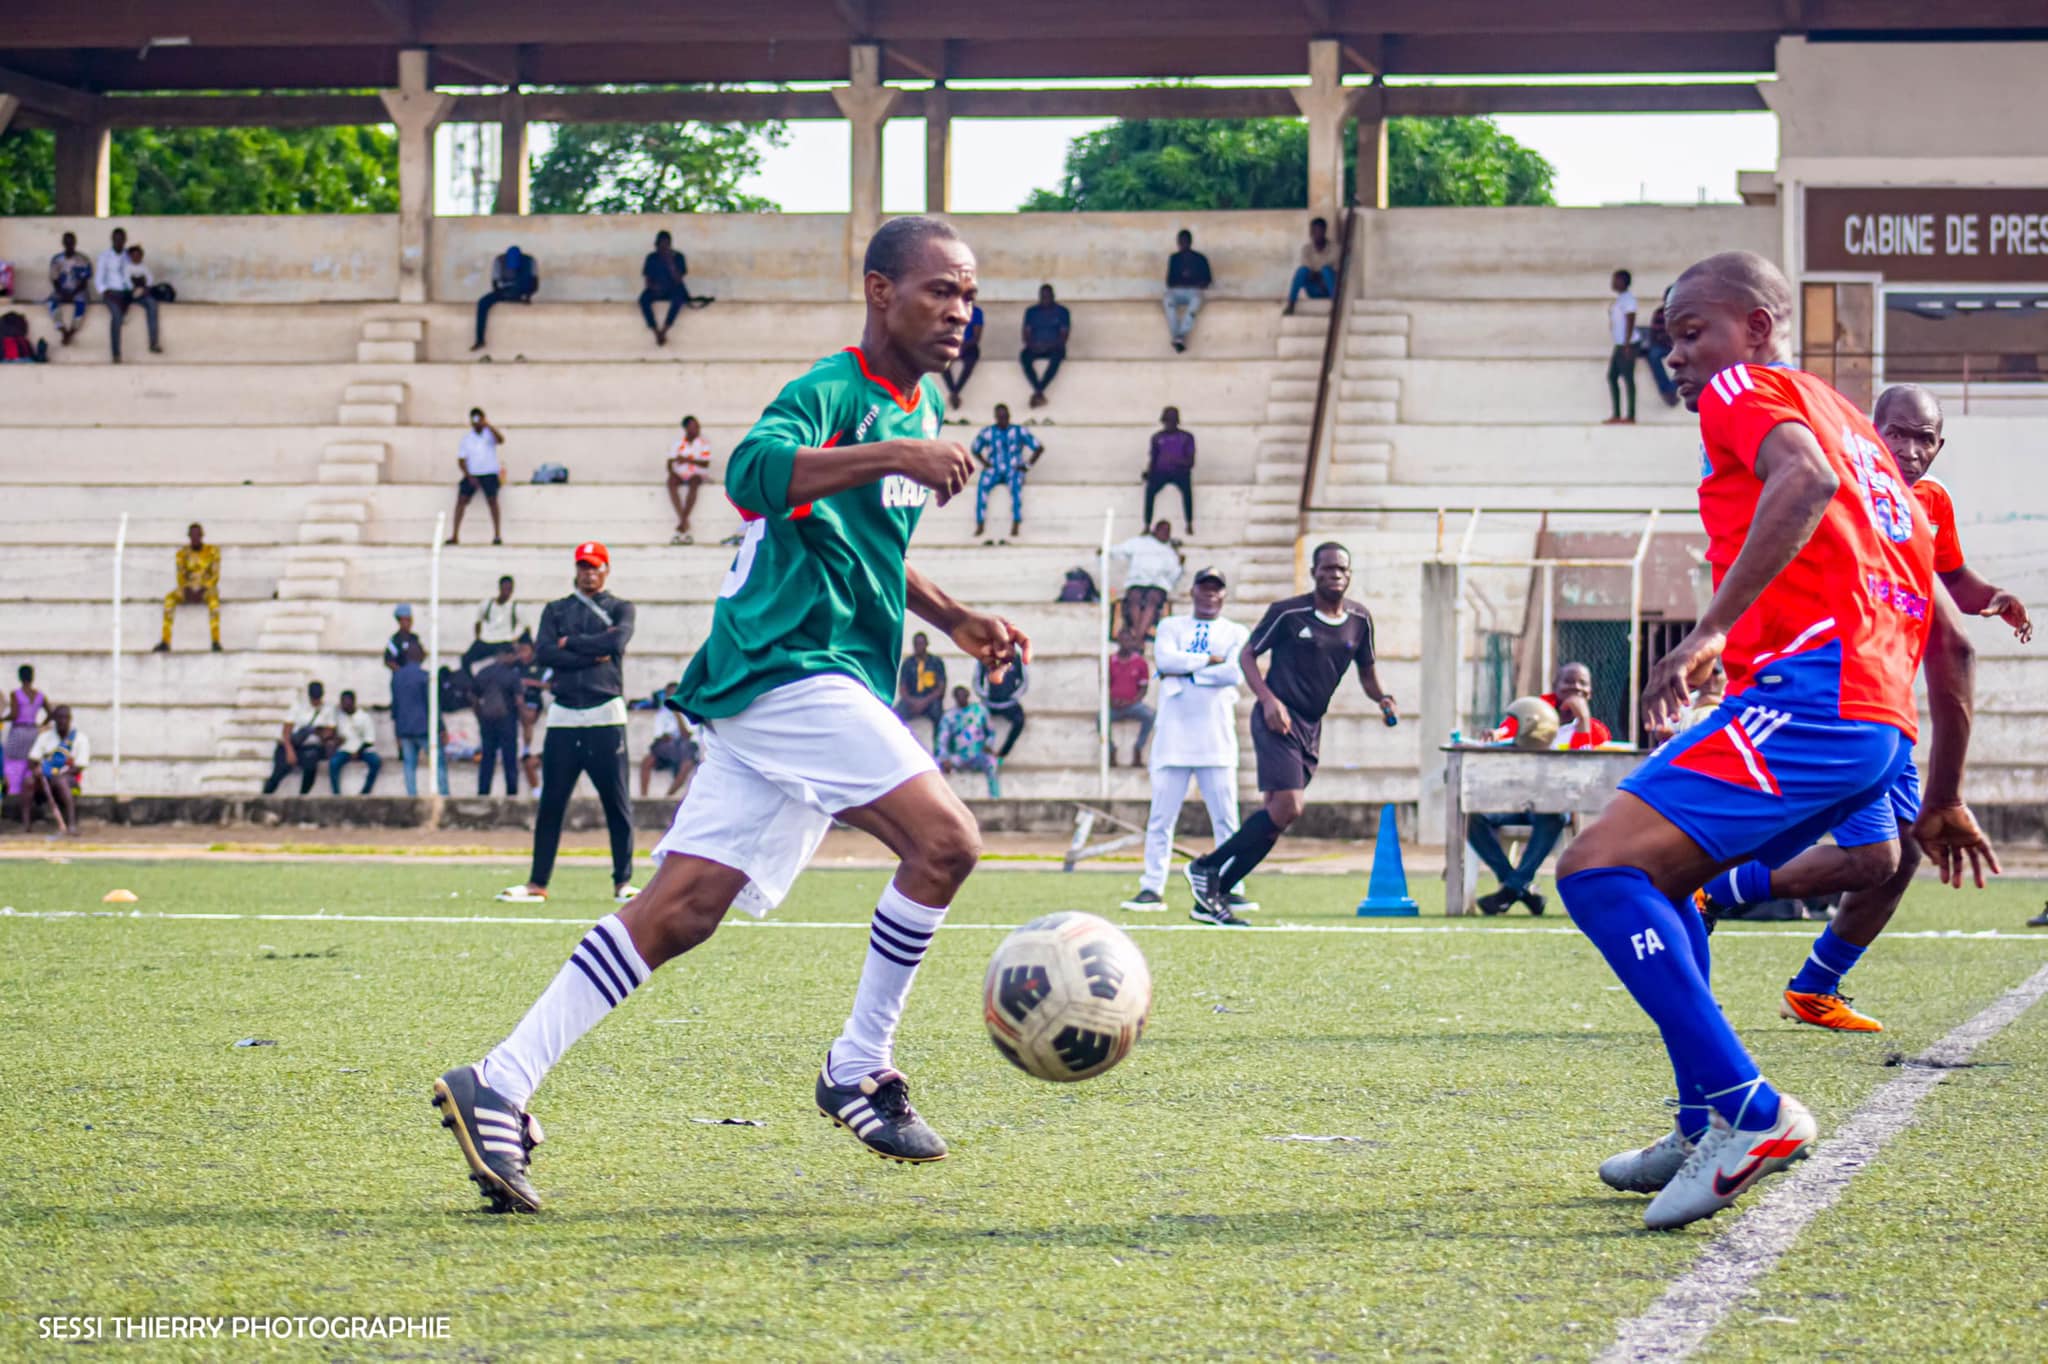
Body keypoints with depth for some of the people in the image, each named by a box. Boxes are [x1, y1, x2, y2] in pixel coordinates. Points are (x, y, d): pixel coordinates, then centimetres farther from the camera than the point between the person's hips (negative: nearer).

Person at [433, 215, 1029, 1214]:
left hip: (822, 683, 9)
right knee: (943, 839, -17)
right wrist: (896, 454, -35)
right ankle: (859, 1071, -3)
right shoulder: (830, 393, -10)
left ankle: (501, 1084, 0)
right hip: (789, 668, -9)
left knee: (682, 911, 2)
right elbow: (753, 473, -32)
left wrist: (955, 620, 27)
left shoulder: (920, 407, 20)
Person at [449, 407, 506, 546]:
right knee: (461, 499, -11)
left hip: (489, 474, -2)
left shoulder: (490, 433, 3)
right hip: (471, 474, 2)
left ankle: (496, 535, -11)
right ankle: (454, 535, -9)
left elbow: (500, 440, -20)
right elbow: (461, 459, 6)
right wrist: (469, 476, -7)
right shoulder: (466, 437, 9)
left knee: (492, 500, -15)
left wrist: (488, 426, -26)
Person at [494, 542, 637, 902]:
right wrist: (593, 654, -8)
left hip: (606, 715, -2)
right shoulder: (555, 610, 15)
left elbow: (617, 642, -11)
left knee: (618, 802, -3)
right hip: (564, 716, 2)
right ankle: (538, 883, 5)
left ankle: (623, 882, 4)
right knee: (551, 803, 2)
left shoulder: (620, 609, 10)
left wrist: (570, 643, -4)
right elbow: (544, 652, -3)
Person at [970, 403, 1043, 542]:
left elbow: (1039, 448, 6)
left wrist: (1029, 464, -3)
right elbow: (976, 450, 19)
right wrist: (986, 463, 3)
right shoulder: (987, 432, 6)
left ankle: (1016, 523, -43)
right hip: (994, 470, 1)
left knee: (1015, 484, -38)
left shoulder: (1019, 432, 3)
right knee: (982, 484, -33)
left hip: (1014, 470, -1)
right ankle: (980, 524, -36)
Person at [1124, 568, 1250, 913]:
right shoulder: (1171, 626, 13)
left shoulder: (1236, 634, 10)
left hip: (1217, 739, 0)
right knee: (1160, 817, -2)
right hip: (1173, 737, 0)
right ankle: (1152, 888, 1)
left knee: (1226, 819, -1)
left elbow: (1235, 672, -9)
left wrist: (1185, 671, -9)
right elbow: (1165, 659, -8)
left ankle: (1230, 888, 4)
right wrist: (1210, 660, -8)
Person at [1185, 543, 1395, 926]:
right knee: (1288, 807, -20)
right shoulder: (1288, 613, -7)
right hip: (1277, 721, -7)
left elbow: (1366, 671, 22)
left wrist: (1381, 698, 1)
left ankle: (1212, 898, 9)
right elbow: (1247, 655, 0)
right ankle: (1206, 867, -8)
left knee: (1276, 815, 3)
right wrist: (1268, 700, -15)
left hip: (1311, 728, 7)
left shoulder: (1360, 620, 9)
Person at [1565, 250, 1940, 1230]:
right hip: (1883, 727, 10)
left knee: (1598, 867, -16)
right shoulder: (1850, 424, 31)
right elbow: (1944, 632, 31)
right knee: (1651, 876, 23)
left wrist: (1711, 632, -24)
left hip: (1807, 692, -10)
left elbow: (1806, 480, -21)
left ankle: (1746, 1113, -24)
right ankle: (1709, 1130, 22)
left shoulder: (1746, 390, 5)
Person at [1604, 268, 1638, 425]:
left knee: (1627, 377, -9)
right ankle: (1616, 415, 10)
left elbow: (1630, 321, -17)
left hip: (1627, 344, -10)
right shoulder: (1618, 299, 18)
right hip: (1619, 345, 10)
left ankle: (1631, 416, -8)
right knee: (1612, 377, 8)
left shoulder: (1628, 298, -11)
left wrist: (1627, 345, -21)